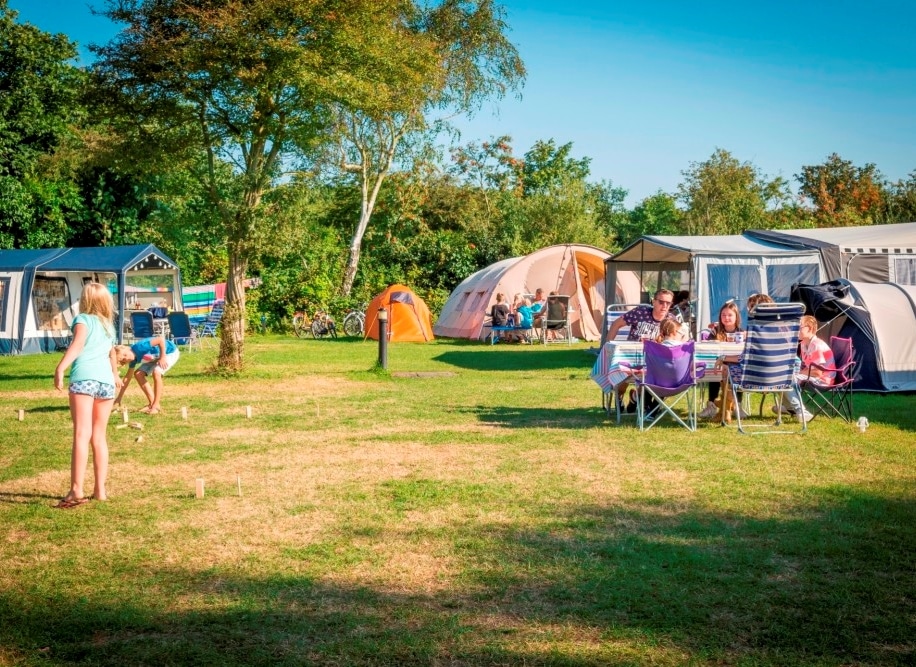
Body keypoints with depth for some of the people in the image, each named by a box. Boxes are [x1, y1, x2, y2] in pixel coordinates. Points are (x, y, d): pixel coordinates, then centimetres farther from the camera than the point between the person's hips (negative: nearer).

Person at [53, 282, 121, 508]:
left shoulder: (83, 319, 8)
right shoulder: (109, 325, 26)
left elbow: (78, 343, -13)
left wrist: (60, 367, -24)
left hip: (84, 379, -5)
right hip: (106, 380, 6)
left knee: (82, 434, -14)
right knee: (99, 437, 13)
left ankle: (76, 491, -22)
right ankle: (100, 490, 14)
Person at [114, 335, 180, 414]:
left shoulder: (140, 346, -33)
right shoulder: (133, 359, -9)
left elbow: (161, 339, -36)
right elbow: (128, 377, 2)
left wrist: (162, 357, -31)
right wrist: (119, 397, 3)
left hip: (170, 352, -8)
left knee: (156, 372, -29)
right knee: (138, 374, 0)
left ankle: (156, 405, -17)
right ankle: (152, 403, 9)